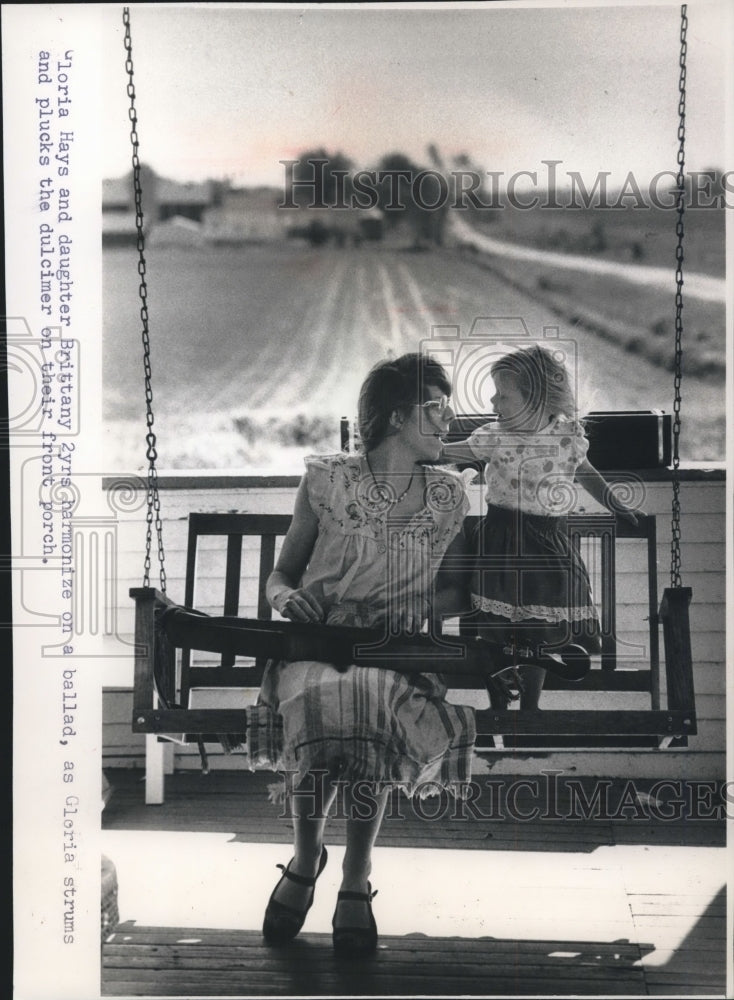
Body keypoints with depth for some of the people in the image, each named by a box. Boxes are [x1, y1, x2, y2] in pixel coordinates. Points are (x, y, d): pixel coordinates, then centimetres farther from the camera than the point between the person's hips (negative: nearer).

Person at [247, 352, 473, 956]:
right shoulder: (328, 481, 7)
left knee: (368, 692, -36)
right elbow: (280, 575, 14)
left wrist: (382, 612, -5)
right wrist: (290, 596, -11)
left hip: (399, 651, 1)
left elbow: (459, 590, 13)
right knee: (324, 699, -37)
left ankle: (357, 884, -20)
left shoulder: (448, 496, 12)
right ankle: (306, 858, -10)